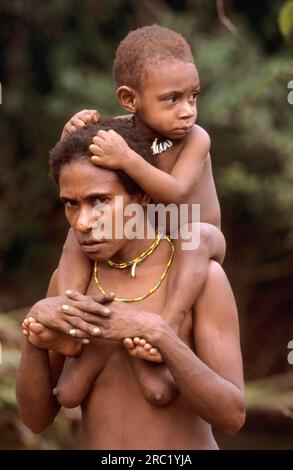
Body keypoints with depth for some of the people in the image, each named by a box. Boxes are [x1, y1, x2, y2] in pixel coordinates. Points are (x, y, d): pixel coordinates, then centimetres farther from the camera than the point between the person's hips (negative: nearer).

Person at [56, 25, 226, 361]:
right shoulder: (118, 131, -11)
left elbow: (174, 193, -37)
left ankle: (169, 323, -44)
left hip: (191, 243, -4)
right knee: (77, 236, -14)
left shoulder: (195, 139, -22)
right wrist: (70, 140, -24)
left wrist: (127, 159, -51)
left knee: (198, 235, -37)